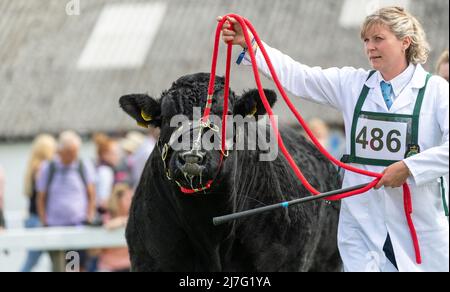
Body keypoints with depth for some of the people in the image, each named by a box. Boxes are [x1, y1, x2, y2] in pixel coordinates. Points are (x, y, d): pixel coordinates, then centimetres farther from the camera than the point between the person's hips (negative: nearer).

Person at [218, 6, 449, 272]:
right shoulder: (353, 83, 9)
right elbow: (298, 76, 0)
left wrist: (409, 167, -21)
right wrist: (250, 45, -11)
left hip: (418, 222, -3)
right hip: (362, 219, 3)